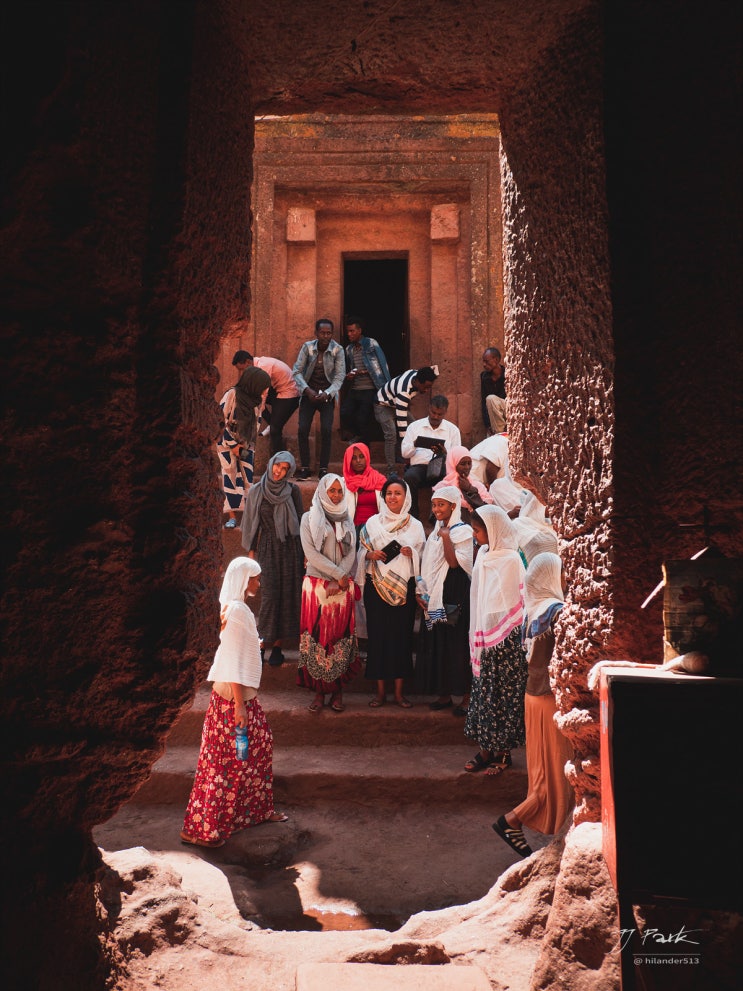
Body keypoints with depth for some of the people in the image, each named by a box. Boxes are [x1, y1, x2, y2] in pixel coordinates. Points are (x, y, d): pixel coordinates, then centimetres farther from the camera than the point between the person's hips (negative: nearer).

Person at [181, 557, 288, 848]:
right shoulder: (236, 610, -22)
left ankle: (258, 808, 34)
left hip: (244, 693, 10)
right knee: (228, 760, 0)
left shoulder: (237, 606, 8)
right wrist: (239, 705, -22)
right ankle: (199, 829, 11)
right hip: (233, 697, -10)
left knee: (260, 745, 18)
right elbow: (232, 661, -24)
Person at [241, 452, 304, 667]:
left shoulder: (293, 491, 1)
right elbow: (252, 524, 5)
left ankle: (277, 645, 11)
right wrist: (251, 553, 2)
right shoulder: (256, 492, 1)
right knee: (270, 595, -7)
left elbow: (300, 520, 5)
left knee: (288, 595, 2)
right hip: (268, 548, -1)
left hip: (291, 547, 1)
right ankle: (265, 640, 6)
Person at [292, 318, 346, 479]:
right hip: (309, 393, 1)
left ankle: (324, 469, -4)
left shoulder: (337, 350, -11)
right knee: (303, 430, -8)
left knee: (326, 430, -14)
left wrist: (327, 393, -27)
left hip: (327, 395, -1)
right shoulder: (307, 347, -8)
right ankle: (305, 468, 3)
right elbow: (296, 371, -10)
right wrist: (307, 390, -25)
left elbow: (340, 376, -12)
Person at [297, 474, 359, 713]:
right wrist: (337, 574, -11)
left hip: (343, 587, 2)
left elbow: (351, 553, 4)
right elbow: (311, 552, -7)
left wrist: (338, 581, -9)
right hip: (316, 584, -2)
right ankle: (320, 691, 6)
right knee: (318, 637, -2)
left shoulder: (347, 520, 12)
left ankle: (337, 691, 11)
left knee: (341, 637, 2)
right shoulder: (309, 518, 3)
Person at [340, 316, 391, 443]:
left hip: (369, 390, -5)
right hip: (353, 390, 5)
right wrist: (347, 376, 1)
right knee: (344, 413, -13)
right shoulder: (349, 349, 14)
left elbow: (382, 365, -5)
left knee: (363, 420, -7)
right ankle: (357, 435, 14)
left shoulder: (371, 344, -3)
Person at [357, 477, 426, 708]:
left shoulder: (415, 525, 7)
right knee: (378, 635, 0)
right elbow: (361, 552, 9)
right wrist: (371, 554, -12)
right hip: (376, 587, 0)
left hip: (404, 587, 0)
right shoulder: (373, 522, 6)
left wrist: (412, 554, -11)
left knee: (402, 635, 2)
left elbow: (423, 558, 9)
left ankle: (399, 692, 14)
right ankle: (380, 691, 13)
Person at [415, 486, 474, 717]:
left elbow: (455, 562, -19)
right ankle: (444, 694, 17)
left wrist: (446, 537, -23)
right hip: (434, 597, 7)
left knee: (457, 643, -4)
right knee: (437, 643, 8)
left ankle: (466, 695, 6)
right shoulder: (435, 532, 15)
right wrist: (420, 591, 9)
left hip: (455, 595, -7)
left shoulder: (463, 531, -7)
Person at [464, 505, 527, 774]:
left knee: (502, 693, 4)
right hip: (484, 636, 8)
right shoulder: (484, 554, 6)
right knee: (484, 689, 13)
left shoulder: (509, 560, -17)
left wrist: (492, 636, -13)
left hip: (504, 639, -7)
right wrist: (478, 638, 10)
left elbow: (508, 605, -16)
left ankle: (503, 752, 17)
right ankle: (486, 749, 23)